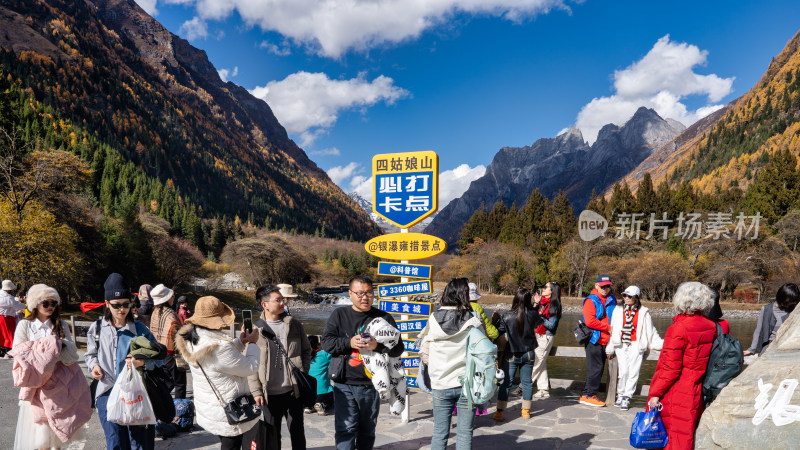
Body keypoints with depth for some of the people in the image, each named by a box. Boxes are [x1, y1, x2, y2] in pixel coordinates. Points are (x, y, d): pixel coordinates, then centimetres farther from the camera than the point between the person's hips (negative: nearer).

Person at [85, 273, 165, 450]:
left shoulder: (139, 328, 1)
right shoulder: (97, 328, 5)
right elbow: (91, 354, 20)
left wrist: (143, 362, -17)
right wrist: (94, 365, -2)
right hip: (108, 391, 1)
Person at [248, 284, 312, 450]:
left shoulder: (294, 325, 3)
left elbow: (306, 350, 11)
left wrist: (303, 372, -3)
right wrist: (256, 392, -8)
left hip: (294, 391, 2)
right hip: (269, 395, -1)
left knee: (297, 433, 14)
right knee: (271, 436, 13)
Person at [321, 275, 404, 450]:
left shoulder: (384, 318, 5)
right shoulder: (339, 315, 5)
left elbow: (397, 348, 1)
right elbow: (327, 342, -1)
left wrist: (377, 346, -17)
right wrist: (349, 342, -17)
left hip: (371, 384, 2)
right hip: (344, 384, -1)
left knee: (367, 429, 15)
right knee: (346, 428, -8)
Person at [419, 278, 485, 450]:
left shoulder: (433, 320, -4)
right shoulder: (474, 321, -10)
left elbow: (424, 351, 0)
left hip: (440, 385, 1)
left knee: (439, 433, 12)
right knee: (464, 433, 9)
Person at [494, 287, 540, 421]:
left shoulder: (507, 316, -17)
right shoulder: (533, 314, -11)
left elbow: (497, 332, -11)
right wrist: (539, 302, 23)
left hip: (511, 355, -2)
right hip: (528, 354, 2)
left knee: (506, 382, 6)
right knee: (527, 382, 14)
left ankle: (499, 411, 7)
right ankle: (526, 411, 22)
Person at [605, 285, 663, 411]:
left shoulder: (643, 312, 3)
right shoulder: (618, 310, 6)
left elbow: (651, 331, 9)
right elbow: (613, 329, 7)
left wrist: (661, 344, 2)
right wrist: (610, 348, 7)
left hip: (636, 345, 0)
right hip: (621, 345, 0)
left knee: (633, 372, -4)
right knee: (623, 371, -8)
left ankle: (626, 398, 8)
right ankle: (620, 395, 11)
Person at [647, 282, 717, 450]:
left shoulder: (679, 329, -18)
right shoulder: (711, 327, 2)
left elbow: (670, 368, -18)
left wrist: (656, 393, -10)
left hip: (676, 394, -6)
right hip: (697, 393, 6)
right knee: (688, 436, 15)